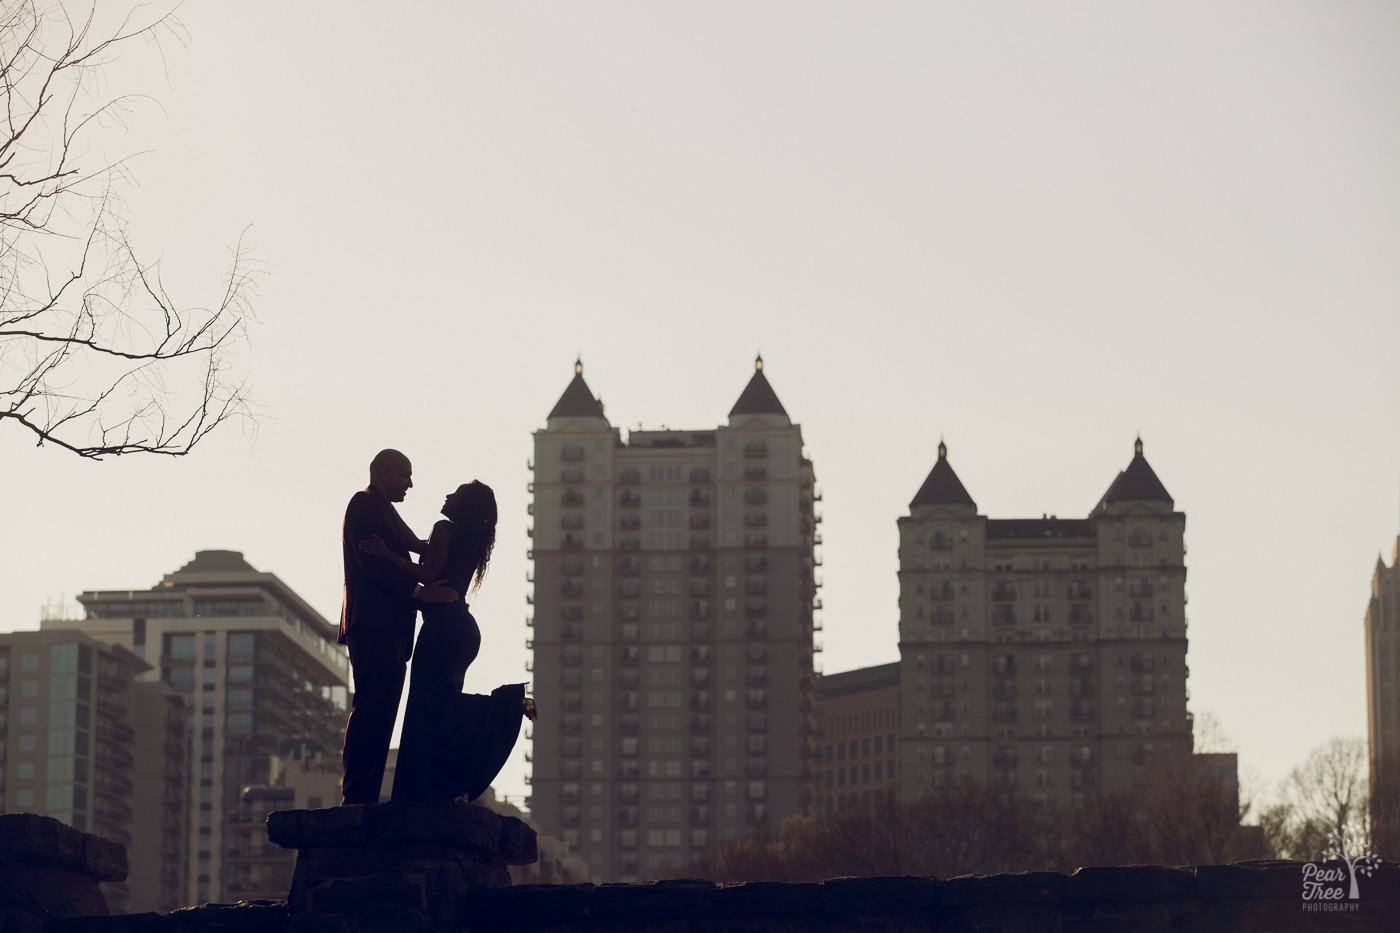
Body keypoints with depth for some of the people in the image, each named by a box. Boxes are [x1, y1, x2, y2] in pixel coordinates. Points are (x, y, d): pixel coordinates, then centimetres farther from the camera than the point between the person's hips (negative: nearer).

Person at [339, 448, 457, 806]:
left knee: (376, 715, 6)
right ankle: (357, 797, -18)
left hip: (388, 631, 10)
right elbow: (373, 563, -15)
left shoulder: (383, 511, 28)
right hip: (374, 627, -10)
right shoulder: (364, 504, -4)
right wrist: (419, 592, -21)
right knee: (371, 712, -15)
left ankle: (363, 798, 3)